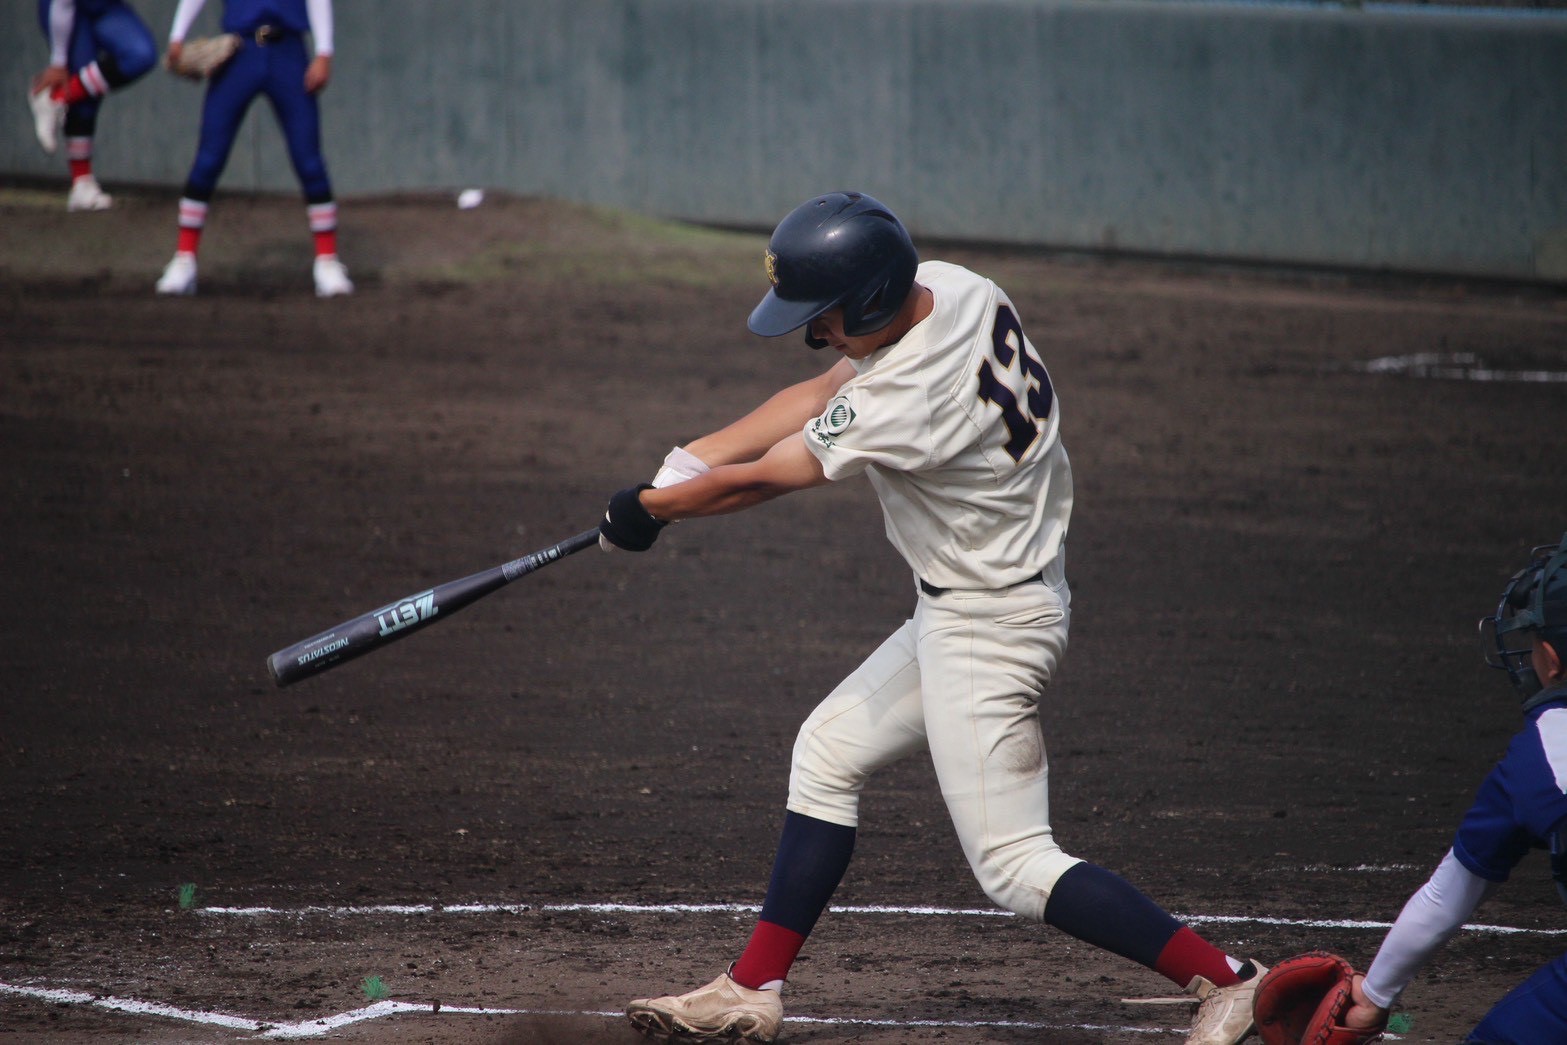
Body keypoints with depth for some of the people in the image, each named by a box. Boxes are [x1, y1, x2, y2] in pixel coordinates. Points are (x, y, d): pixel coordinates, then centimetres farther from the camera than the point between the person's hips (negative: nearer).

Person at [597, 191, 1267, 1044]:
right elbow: (821, 394, 8)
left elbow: (760, 481, -15)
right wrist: (687, 463, 1)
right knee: (827, 753, 17)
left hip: (989, 629, -10)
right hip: (961, 612, 10)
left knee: (1014, 867, -7)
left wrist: (648, 508, 1)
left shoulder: (911, 399, -29)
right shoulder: (952, 291, -4)